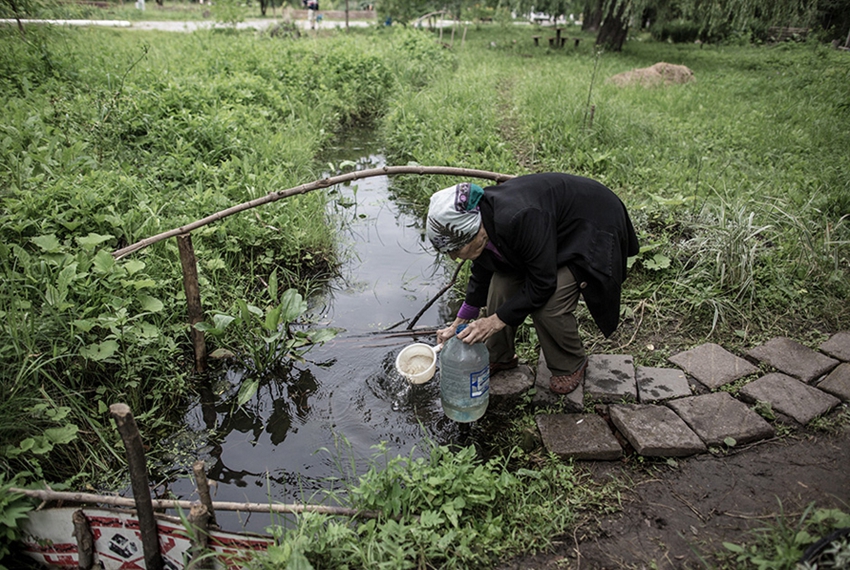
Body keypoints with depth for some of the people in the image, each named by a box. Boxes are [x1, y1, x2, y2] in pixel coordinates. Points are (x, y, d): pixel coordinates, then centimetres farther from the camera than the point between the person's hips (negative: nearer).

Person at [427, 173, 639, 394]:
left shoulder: (518, 219, -40)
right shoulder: (479, 219, -15)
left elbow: (542, 283, -29)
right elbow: (482, 274, 3)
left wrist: (497, 320, -24)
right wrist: (459, 324, 4)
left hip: (592, 227, -7)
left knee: (548, 306, -19)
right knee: (500, 286, -5)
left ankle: (571, 365, 11)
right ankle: (500, 357, 18)